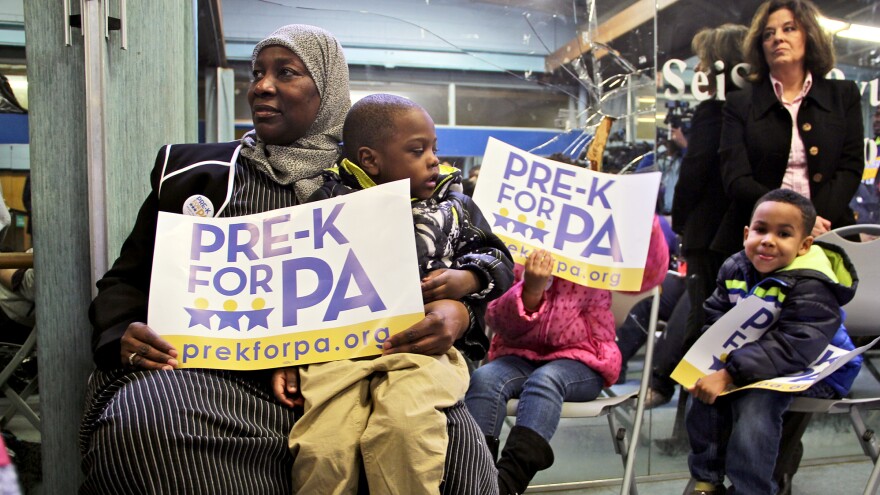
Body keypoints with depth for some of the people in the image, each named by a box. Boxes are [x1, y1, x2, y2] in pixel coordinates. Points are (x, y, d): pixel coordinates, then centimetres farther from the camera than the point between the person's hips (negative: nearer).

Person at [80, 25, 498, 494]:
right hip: (211, 369, 2)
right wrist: (122, 334, -5)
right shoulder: (192, 170, 16)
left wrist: (457, 311, -12)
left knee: (450, 430, -28)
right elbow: (126, 279, 19)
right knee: (138, 425, -32)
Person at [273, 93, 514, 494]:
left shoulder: (452, 206, 15)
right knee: (323, 449, -21)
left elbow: (496, 258, 21)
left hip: (422, 344, 1)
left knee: (403, 426, -30)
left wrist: (467, 279, -1)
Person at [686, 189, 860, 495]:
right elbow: (715, 318, 5)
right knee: (707, 389, -12)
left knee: (755, 401, -30)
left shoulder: (812, 287, -25)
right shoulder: (735, 269, -3)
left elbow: (790, 349, -35)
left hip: (812, 371, -6)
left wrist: (730, 374, -40)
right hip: (750, 361, 7)